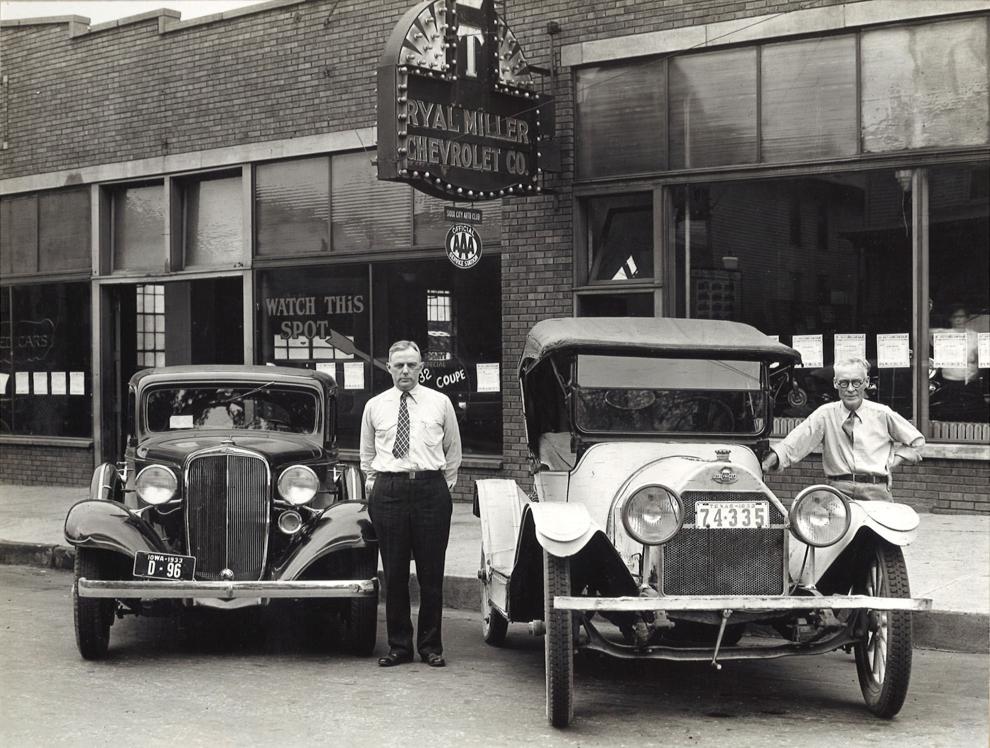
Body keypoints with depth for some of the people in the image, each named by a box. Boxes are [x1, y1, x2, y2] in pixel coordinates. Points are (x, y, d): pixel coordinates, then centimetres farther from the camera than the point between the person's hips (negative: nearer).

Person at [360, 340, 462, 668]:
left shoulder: (440, 403, 9)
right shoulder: (375, 406, 11)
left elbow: (453, 450, 18)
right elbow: (367, 454, 22)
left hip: (431, 488, -1)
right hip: (388, 490, 1)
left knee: (431, 573, 1)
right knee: (394, 573, 3)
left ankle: (430, 646, 10)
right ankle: (399, 646, 11)